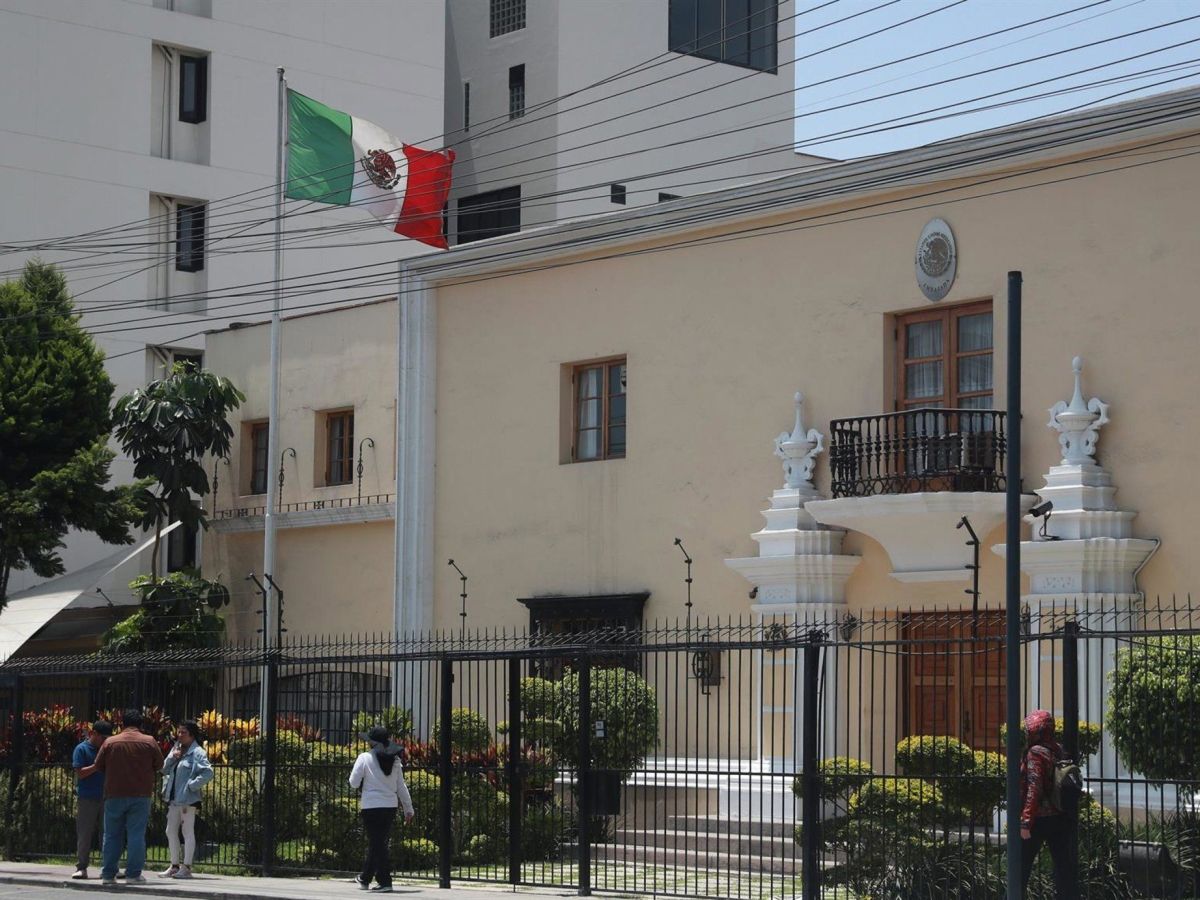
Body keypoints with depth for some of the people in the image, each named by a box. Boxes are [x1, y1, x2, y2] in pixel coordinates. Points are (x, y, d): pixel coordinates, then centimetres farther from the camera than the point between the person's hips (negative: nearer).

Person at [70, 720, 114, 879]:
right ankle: (81, 867, 5)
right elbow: (80, 773, -11)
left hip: (104, 798, 4)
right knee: (84, 835, 0)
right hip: (86, 799, -4)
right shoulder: (82, 749, -2)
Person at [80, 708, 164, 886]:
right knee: (136, 835, -1)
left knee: (112, 835, 8)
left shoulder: (110, 742, 2)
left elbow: (98, 767, 7)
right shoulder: (149, 742, 0)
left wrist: (85, 771, 28)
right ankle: (133, 874, -5)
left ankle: (108, 874, 10)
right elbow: (159, 765, 7)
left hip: (114, 796, 1)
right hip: (140, 796, -1)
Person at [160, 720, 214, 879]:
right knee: (171, 831, 12)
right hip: (174, 798, 9)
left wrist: (192, 785, -18)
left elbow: (208, 773, -19)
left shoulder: (197, 753, -10)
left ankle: (186, 867, 1)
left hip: (188, 799, -9)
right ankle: (174, 866, 20)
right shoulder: (177, 749, 15)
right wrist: (172, 757, -6)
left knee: (188, 831, -3)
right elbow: (165, 770, 10)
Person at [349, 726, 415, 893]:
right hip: (390, 806, 5)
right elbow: (401, 787, 8)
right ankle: (365, 879, 29)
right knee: (378, 843, 16)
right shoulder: (394, 760, 5)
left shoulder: (365, 758, -8)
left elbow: (354, 783, -6)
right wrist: (408, 809, 14)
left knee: (377, 844, -1)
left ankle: (385, 882, -7)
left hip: (372, 807, -5)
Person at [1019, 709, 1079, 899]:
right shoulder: (1059, 750, 7)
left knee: (1022, 867, 6)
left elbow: (1034, 790, -18)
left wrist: (1026, 822, -18)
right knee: (1063, 865, 6)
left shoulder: (1035, 753, -14)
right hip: (1061, 818, 7)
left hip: (1039, 819, -7)